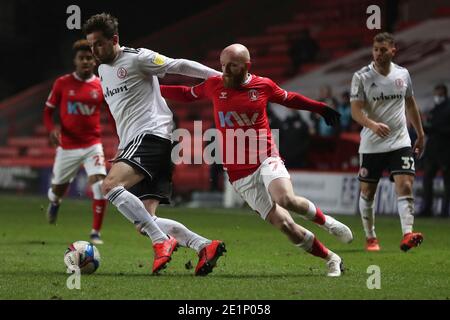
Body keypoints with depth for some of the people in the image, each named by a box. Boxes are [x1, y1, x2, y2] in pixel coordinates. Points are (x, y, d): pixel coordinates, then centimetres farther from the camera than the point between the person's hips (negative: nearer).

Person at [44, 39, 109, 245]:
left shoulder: (101, 86, -2)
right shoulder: (62, 83, -3)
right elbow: (48, 111, 5)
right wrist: (52, 129, -15)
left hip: (92, 145, 0)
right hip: (67, 146, 1)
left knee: (100, 186, -18)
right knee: (59, 189, 13)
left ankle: (95, 233, -5)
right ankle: (54, 201, 54)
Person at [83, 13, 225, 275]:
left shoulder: (137, 58, -3)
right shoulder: (102, 70, 23)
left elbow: (180, 66, -3)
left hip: (151, 135, -9)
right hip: (133, 143, 9)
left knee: (110, 185, -29)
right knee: (145, 220, -3)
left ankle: (162, 241, -28)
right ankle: (205, 246, -5)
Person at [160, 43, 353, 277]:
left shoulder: (263, 85, 1)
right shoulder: (214, 85, 3)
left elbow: (289, 99, 20)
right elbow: (187, 94, 21)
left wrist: (321, 108, 24)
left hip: (266, 159, -1)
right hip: (240, 176, 1)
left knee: (286, 199, -34)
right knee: (284, 224, -10)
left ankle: (325, 221, -3)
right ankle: (331, 258, 5)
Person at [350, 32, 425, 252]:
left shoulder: (403, 74, 5)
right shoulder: (361, 77, -6)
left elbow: (410, 104, 19)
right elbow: (356, 110, -12)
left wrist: (420, 134, 22)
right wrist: (372, 125, -32)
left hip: (400, 142, 1)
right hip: (371, 145, -1)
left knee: (405, 185, -16)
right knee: (367, 192, 5)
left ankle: (407, 235, -23)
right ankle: (370, 238, 21)